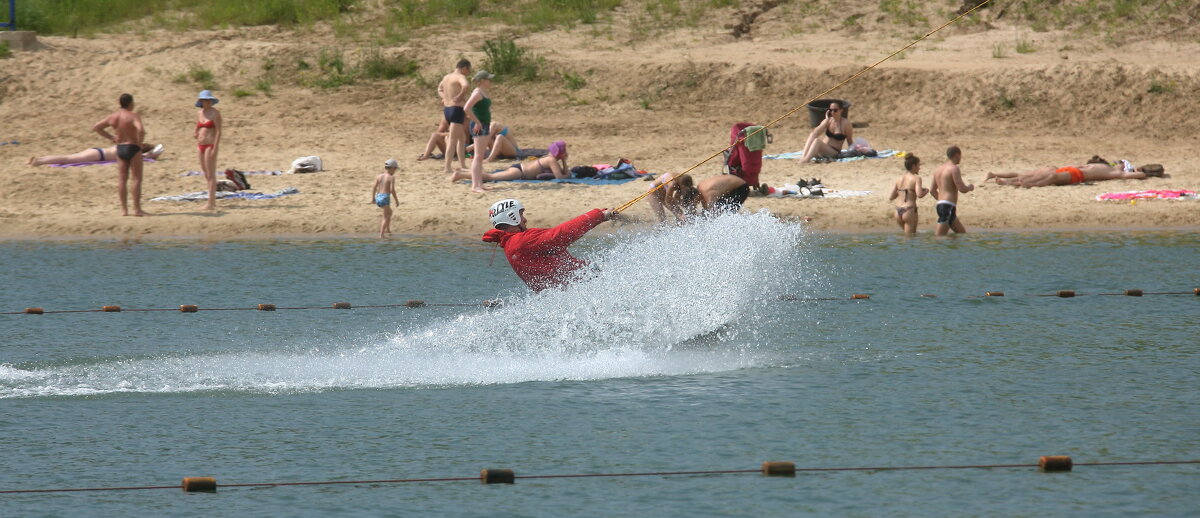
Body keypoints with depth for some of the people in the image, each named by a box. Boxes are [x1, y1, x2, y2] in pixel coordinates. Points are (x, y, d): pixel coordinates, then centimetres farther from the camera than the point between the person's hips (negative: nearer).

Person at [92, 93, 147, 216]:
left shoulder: (113, 117, 4)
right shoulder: (133, 116, -14)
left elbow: (96, 127, 11)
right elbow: (140, 130, -31)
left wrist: (110, 137, 10)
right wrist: (139, 142, -14)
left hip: (120, 149, 5)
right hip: (133, 148, -5)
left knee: (122, 179, 8)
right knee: (137, 178, 1)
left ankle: (124, 209, 8)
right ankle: (136, 208, -2)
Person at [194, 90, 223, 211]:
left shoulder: (215, 113, -8)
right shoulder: (199, 114, 12)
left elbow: (218, 132, -12)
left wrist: (215, 148, -19)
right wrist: (195, 134, -2)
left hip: (211, 145, -8)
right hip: (201, 146, 8)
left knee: (210, 174, -10)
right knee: (206, 174, 11)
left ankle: (210, 203, -12)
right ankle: (212, 201, 20)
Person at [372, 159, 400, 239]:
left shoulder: (379, 176, 7)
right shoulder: (391, 177, -8)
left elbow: (374, 187, 3)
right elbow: (392, 189, -15)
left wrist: (373, 198, 12)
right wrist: (396, 200, -7)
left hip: (378, 197, 7)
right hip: (385, 198, -7)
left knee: (389, 212, 30)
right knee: (386, 217, 3)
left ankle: (388, 230, 34)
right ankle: (382, 235, -5)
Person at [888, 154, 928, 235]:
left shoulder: (899, 179, 10)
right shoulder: (916, 179, -6)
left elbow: (890, 197, 7)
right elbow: (919, 195, -19)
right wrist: (926, 191, 3)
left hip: (898, 211, 6)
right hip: (909, 210, -6)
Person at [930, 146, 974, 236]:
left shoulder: (938, 169, 16)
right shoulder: (954, 168, -10)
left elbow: (933, 190, 22)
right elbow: (962, 189, -15)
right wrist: (970, 187, 7)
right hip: (948, 207, -9)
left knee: (962, 233, 14)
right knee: (939, 236, -14)